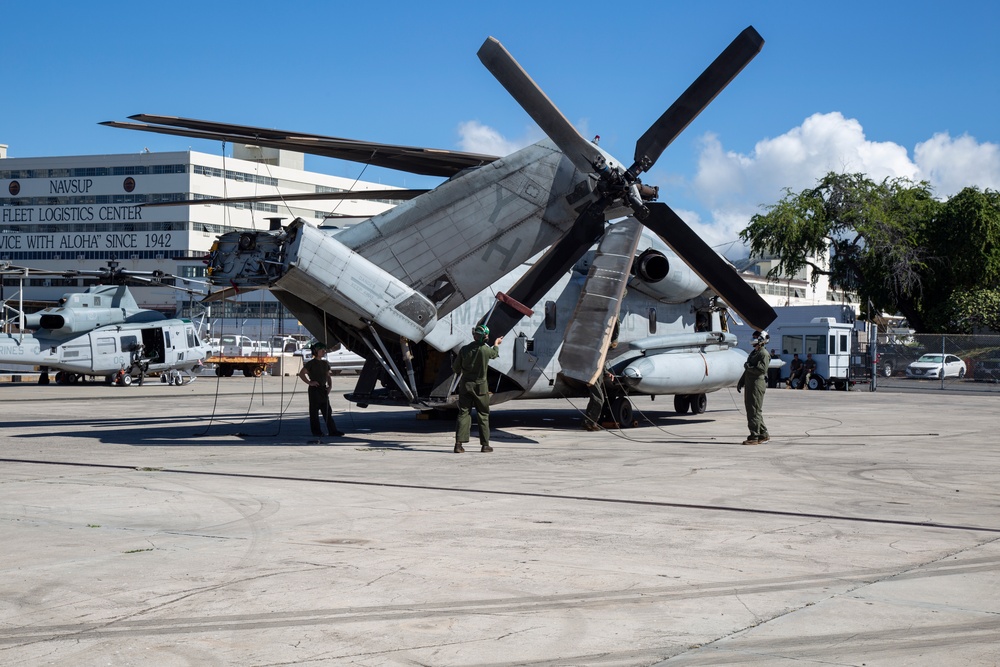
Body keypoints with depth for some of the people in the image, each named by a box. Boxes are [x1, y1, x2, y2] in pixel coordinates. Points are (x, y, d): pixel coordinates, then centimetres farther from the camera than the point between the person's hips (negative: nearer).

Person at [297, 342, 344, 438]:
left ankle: (332, 431, 2)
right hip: (314, 389, -6)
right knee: (314, 411, -1)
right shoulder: (311, 363, -7)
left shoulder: (325, 363, 13)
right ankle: (316, 431, 5)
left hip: (323, 389, 6)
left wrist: (330, 385, 4)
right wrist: (309, 382, -14)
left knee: (327, 410, 4)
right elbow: (301, 374, -11)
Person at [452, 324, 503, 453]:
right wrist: (496, 344, 35)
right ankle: (485, 444, 12)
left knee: (463, 413, 3)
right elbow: (494, 354, 14)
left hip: (465, 384, 2)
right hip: (480, 386, -1)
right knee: (483, 415, 10)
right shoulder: (486, 350, -11)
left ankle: (459, 444, -6)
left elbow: (456, 368, 1)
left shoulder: (464, 349, -7)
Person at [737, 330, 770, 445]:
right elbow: (747, 370, 26)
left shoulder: (764, 353, -9)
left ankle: (754, 437, -8)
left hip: (758, 384, -10)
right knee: (750, 410, 13)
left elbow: (762, 369, -22)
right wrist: (741, 382, 22)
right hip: (750, 384, 10)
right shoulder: (753, 352, 21)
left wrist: (749, 367, -12)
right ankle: (763, 435, 20)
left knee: (755, 411, -9)